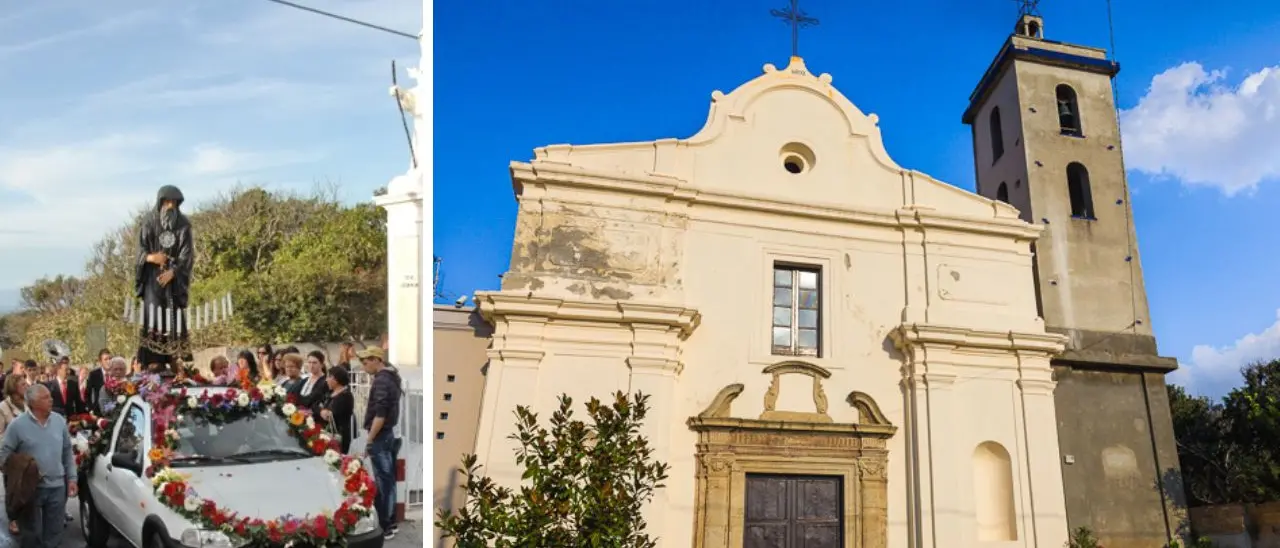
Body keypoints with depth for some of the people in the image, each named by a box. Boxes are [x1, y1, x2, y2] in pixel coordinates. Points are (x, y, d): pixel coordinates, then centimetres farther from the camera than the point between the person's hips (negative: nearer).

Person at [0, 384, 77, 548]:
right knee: (32, 532, 11)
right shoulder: (18, 425, -10)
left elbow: (67, 452, 8)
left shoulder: (59, 420, 2)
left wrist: (72, 478, 5)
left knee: (54, 532, 11)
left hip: (57, 486, 3)